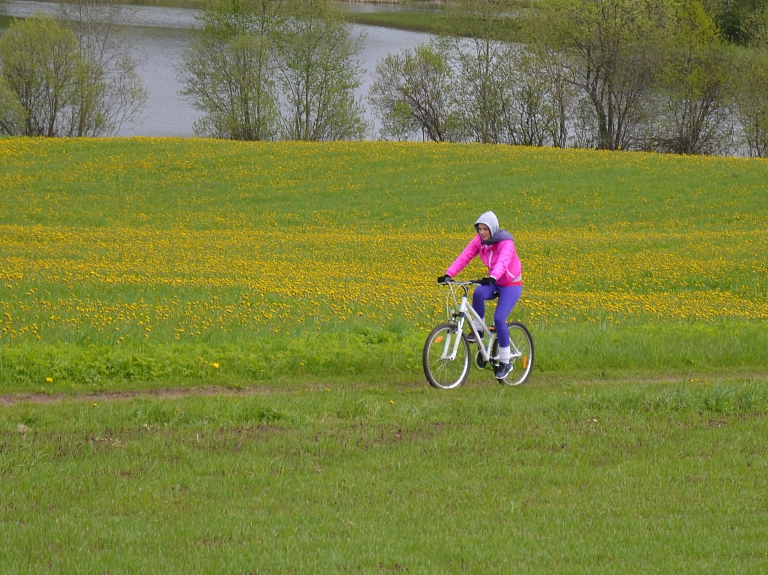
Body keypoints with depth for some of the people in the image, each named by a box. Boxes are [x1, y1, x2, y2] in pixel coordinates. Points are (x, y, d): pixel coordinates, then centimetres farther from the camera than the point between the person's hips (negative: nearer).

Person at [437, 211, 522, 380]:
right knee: (478, 293, -30)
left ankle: (505, 362, -7)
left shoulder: (505, 243, -23)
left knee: (498, 319, -20)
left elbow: (503, 261, -40)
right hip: (494, 283, 5)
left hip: (511, 285, -5)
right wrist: (448, 274, -31)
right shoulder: (479, 241, -6)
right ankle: (478, 329, -9)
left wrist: (493, 278, -59)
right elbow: (464, 257, -16)